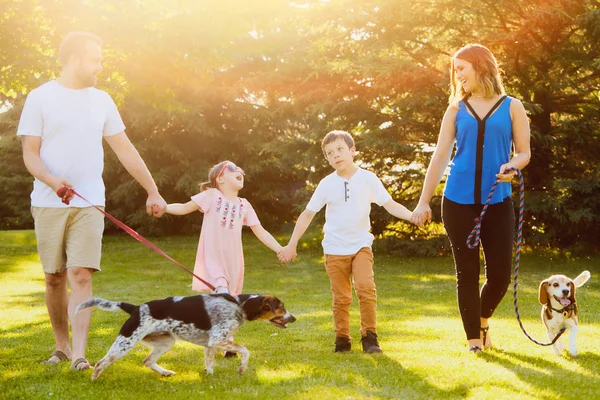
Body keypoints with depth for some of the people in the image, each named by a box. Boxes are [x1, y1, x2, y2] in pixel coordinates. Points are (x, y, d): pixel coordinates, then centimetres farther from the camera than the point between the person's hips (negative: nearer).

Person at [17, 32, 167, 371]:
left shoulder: (101, 100, 10)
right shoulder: (40, 98, 0)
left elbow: (126, 150, 14)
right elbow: (30, 154, -3)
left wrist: (153, 192, 13)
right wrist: (52, 181, -22)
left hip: (89, 204, 1)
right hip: (48, 203, -1)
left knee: (81, 275, -11)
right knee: (55, 278, 6)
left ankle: (79, 353, -12)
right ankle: (62, 346, 21)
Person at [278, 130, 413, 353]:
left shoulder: (368, 179, -2)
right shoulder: (327, 184, 0)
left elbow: (390, 205, -3)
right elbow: (308, 214, 6)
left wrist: (412, 215, -22)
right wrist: (292, 244, 3)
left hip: (361, 245, -1)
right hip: (335, 249, 1)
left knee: (366, 288, -17)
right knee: (341, 298, 2)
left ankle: (369, 337, -6)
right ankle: (342, 339, 15)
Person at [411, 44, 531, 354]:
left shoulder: (511, 107, 5)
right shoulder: (456, 110, 8)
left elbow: (524, 153, 5)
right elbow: (440, 156, 6)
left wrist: (511, 166, -19)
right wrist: (424, 201, 0)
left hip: (497, 202, -1)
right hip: (458, 201, 1)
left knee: (500, 274, -3)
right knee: (467, 272, 2)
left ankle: (482, 320, 28)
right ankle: (474, 340, 15)